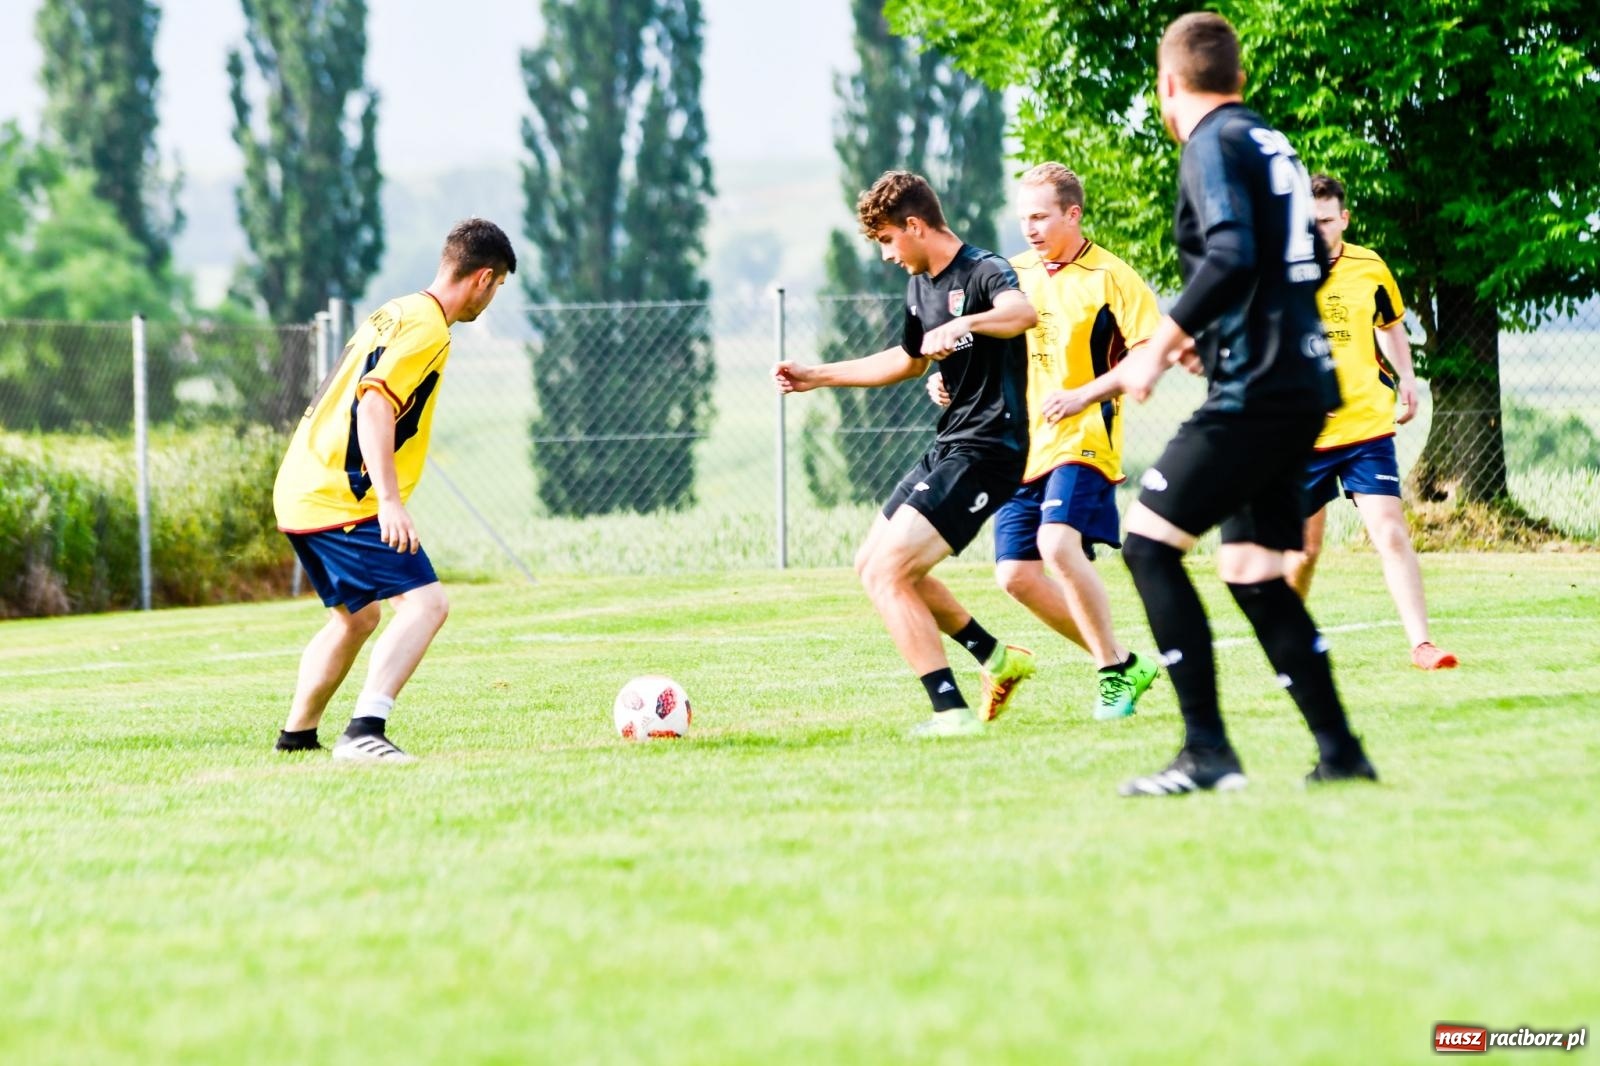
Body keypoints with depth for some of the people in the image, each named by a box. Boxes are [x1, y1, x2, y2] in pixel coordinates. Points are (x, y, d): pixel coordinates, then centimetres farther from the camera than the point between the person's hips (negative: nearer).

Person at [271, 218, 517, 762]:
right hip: (343, 500, -10)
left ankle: (297, 736, 33)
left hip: (300, 492, 10)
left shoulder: (396, 313, 19)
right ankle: (364, 732, -31)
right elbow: (375, 403, -22)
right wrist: (390, 501, -27)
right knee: (425, 603, -17)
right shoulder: (428, 328, -11)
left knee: (357, 617, 25)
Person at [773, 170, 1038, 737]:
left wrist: (966, 323, -57)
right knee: (873, 563, 19)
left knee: (886, 573, -18)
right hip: (946, 448, 10)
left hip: (985, 451, -10)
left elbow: (1023, 312, -40)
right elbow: (909, 360, 31)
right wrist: (818, 376, 32)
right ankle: (997, 659, 27)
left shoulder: (983, 272, -16)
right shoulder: (920, 286, 12)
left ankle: (951, 711, -15)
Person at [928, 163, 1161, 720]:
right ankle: (1122, 665, 12)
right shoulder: (1015, 274, 12)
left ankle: (1114, 671, -13)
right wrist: (950, 380, 3)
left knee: (1058, 543, -27)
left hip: (1083, 439, -7)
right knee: (1015, 573, -1)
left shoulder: (1109, 277, -6)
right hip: (1022, 445, 7)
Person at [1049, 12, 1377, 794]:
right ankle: (1340, 753, 8)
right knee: (1252, 572, 13)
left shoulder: (1213, 145, -8)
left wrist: (1161, 347, -20)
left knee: (1149, 542, -7)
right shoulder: (1271, 144, 19)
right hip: (1301, 385, 9)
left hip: (1255, 392, -9)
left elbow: (1232, 257, -22)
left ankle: (1207, 753, -13)